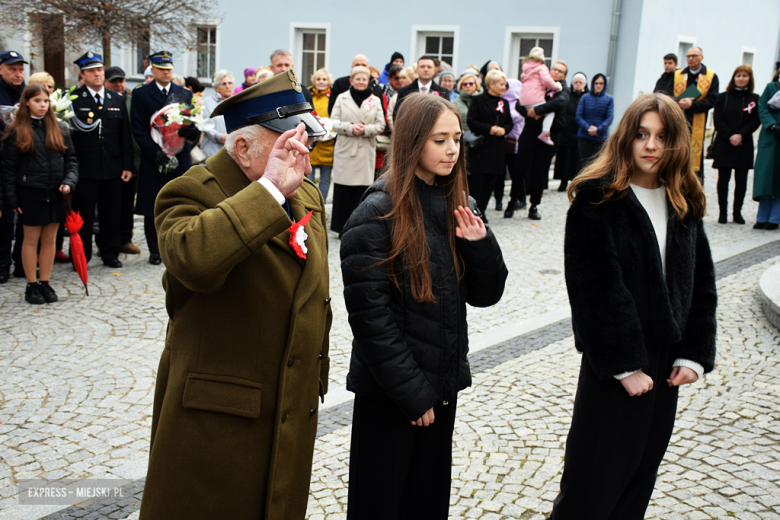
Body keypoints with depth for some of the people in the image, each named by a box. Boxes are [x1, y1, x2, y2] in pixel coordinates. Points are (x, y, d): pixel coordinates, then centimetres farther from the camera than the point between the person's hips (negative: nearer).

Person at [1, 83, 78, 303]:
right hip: (30, 194, -3)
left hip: (55, 194, 3)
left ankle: (45, 283, 18)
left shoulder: (59, 129, 7)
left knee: (50, 239, 8)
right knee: (31, 239, 5)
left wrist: (69, 181, -9)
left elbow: (71, 159, 8)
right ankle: (31, 285, 14)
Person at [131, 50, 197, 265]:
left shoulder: (185, 94, 13)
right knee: (152, 209, 2)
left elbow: (194, 126, 9)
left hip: (180, 158, 2)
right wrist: (154, 151, -14)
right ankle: (155, 250, 13)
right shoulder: (141, 94, 5)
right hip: (152, 159, -1)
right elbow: (138, 128, -2)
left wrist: (192, 132, -16)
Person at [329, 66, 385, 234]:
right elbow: (334, 122, 3)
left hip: (366, 152, 1)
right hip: (345, 149, 0)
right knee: (343, 189, -2)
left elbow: (380, 125, 6)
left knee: (362, 190, -3)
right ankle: (341, 227, 6)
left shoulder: (375, 101, 11)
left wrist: (365, 129, -12)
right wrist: (350, 128, -13)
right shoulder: (342, 98, 9)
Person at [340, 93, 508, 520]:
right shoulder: (377, 215, -15)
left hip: (442, 384, 6)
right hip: (389, 393, -6)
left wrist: (480, 243, -12)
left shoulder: (456, 205, 5)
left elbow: (485, 295, 6)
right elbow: (370, 315, -17)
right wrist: (412, 393, -15)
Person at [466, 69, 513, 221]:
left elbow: (509, 123, 16)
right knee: (477, 180, -6)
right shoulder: (478, 100, -3)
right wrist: (489, 129, -17)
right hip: (481, 147, -6)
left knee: (490, 181, 6)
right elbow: (472, 122, -10)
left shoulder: (504, 103, 14)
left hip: (497, 148, 6)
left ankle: (481, 210, 15)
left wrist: (503, 129, -6)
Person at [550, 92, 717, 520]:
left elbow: (701, 283, 6)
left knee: (643, 467, 17)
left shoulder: (684, 204, 5)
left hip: (665, 361, 6)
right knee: (595, 475, 3)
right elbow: (599, 289, -17)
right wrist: (625, 364, -18)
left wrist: (695, 354, -2)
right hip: (613, 363, -5)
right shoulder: (596, 199, -13)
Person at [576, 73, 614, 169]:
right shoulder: (585, 97, 7)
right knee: (584, 163, -1)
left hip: (601, 138, 0)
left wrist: (598, 130, -17)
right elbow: (578, 116, 1)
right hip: (584, 137, 0)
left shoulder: (609, 99, 6)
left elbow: (610, 118, -3)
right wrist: (588, 128, -15)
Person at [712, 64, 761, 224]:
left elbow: (756, 121, 0)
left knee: (741, 180, 0)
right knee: (723, 179, 1)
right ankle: (723, 212, 8)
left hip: (744, 145, 1)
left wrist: (741, 135, -14)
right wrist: (730, 136, -12)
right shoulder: (723, 97, 5)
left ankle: (737, 212, 11)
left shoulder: (755, 99, 6)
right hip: (724, 144, -1)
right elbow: (718, 120, -1)